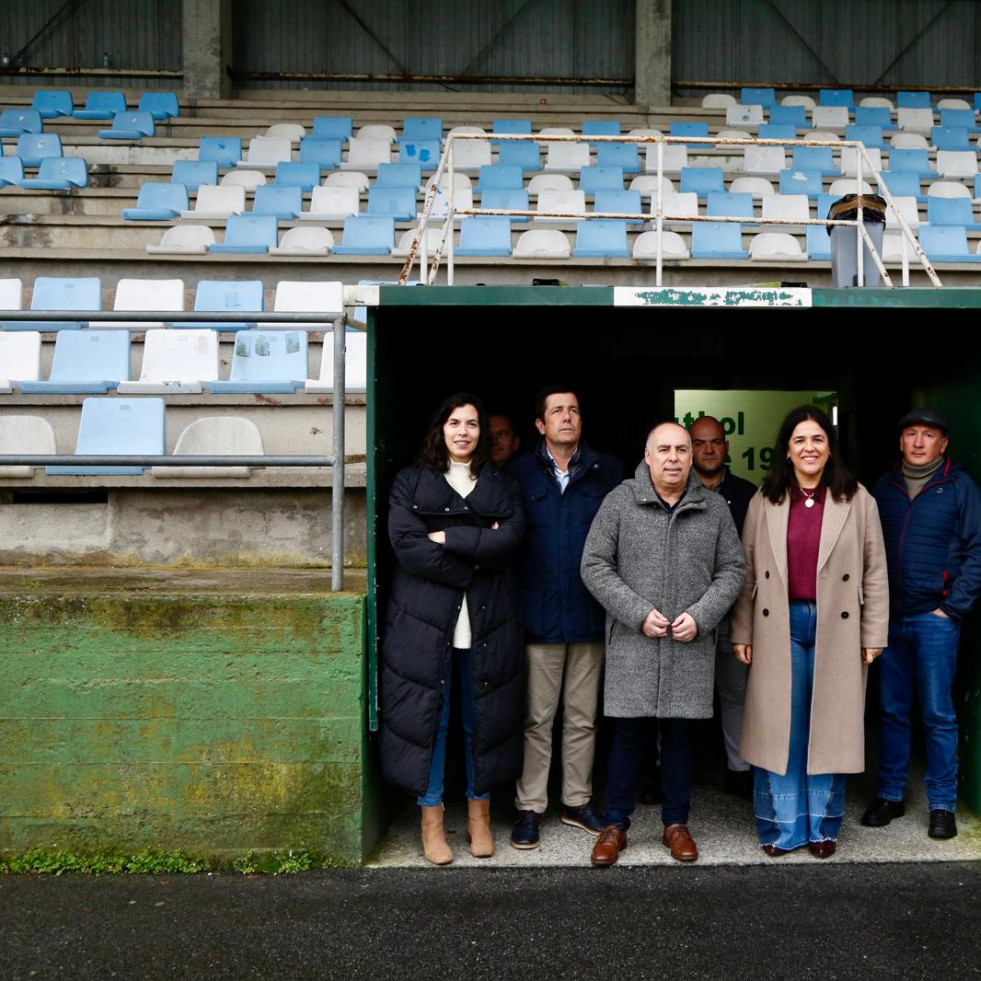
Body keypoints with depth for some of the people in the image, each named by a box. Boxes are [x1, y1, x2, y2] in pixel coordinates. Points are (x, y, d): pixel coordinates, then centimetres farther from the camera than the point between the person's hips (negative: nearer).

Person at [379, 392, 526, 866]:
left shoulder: (502, 485, 12)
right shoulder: (410, 482, 6)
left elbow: (510, 539, -6)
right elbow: (406, 545, -9)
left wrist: (448, 537, -12)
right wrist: (473, 562, -11)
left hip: (487, 621, 2)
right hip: (424, 618, -2)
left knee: (482, 717, 7)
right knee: (428, 716, 2)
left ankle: (479, 812, 24)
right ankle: (431, 818, 15)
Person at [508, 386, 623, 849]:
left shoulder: (607, 471, 5)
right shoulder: (519, 472, 2)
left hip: (590, 614, 2)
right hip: (538, 615, -2)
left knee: (582, 718, 12)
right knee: (537, 719, 6)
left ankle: (577, 801, 27)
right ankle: (530, 807, 18)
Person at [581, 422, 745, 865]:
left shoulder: (714, 508, 6)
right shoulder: (619, 501, -1)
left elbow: (732, 570, 8)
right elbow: (594, 565, -3)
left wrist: (700, 616, -7)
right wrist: (638, 613, -11)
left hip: (690, 646, 2)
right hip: (632, 642, -2)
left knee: (679, 733, 11)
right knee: (626, 733, 5)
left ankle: (676, 823, 27)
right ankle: (615, 824, 20)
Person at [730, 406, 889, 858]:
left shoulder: (857, 500, 2)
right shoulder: (765, 501, 4)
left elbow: (875, 572, 3)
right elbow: (747, 572, 5)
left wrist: (874, 635, 0)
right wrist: (742, 632, 2)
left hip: (835, 627, 0)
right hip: (779, 627, 1)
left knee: (829, 727, 7)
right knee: (778, 727, 5)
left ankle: (822, 826, 23)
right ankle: (781, 826, 19)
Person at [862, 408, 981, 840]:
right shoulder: (884, 487, 8)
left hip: (935, 619, -3)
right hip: (888, 617, 3)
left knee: (938, 715, 3)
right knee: (891, 711, 11)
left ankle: (942, 804, 16)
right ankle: (890, 795, 23)